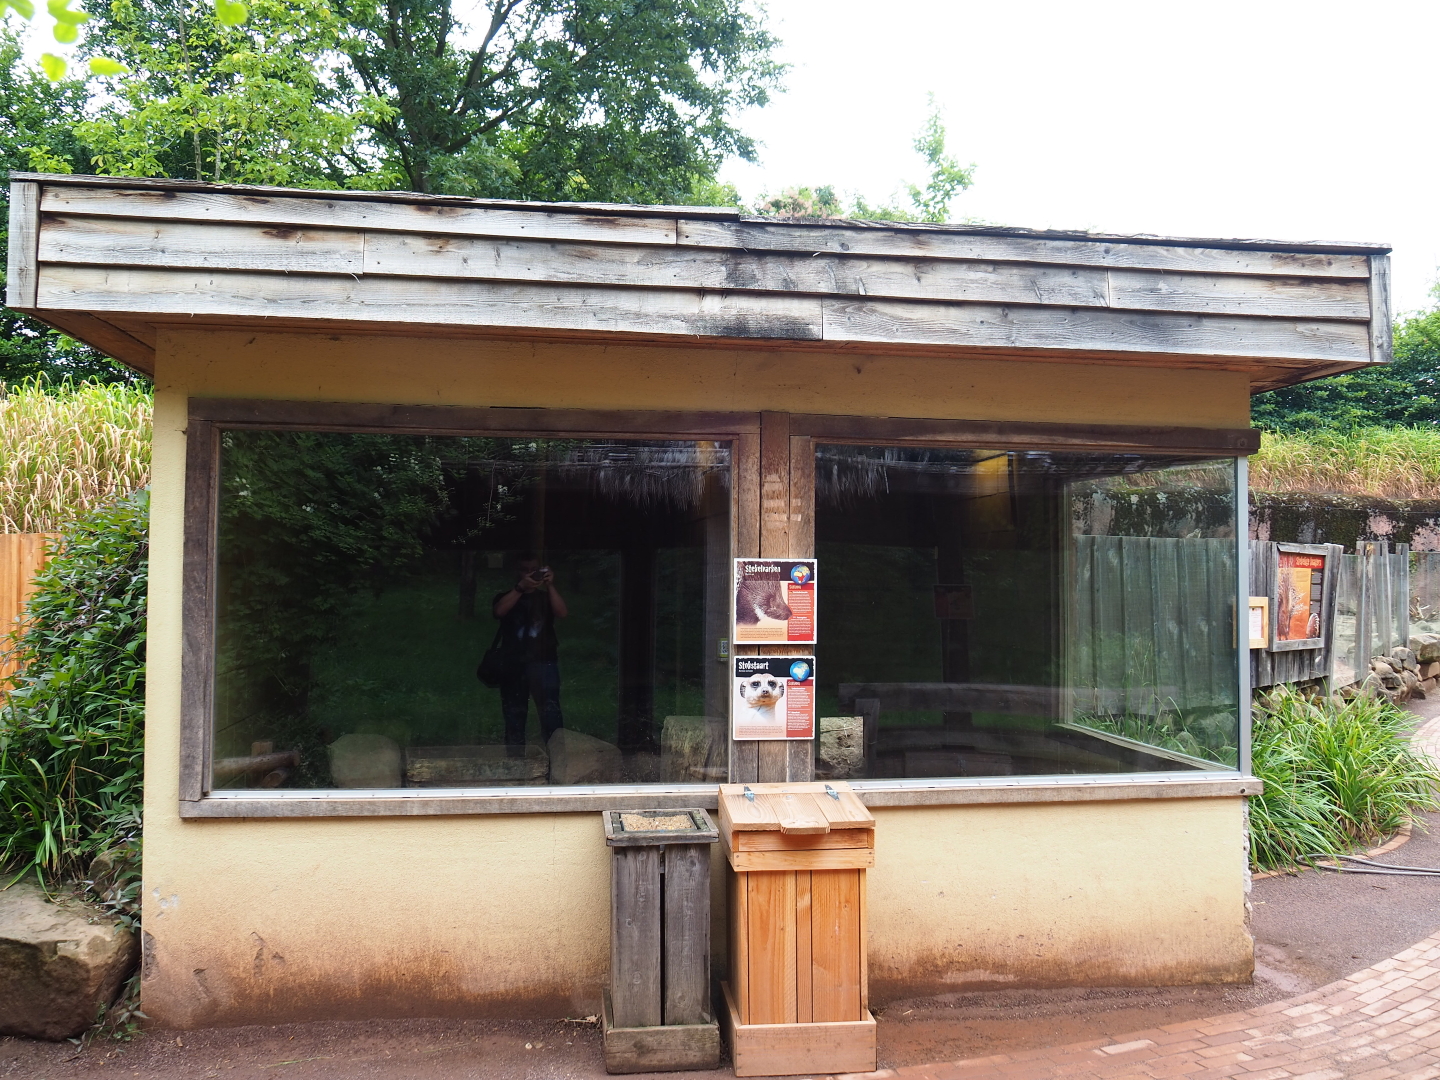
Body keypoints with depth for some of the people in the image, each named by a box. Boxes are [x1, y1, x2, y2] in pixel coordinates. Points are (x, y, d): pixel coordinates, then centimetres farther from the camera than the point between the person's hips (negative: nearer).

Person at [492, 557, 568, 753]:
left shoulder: (545, 597, 11)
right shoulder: (506, 596, 12)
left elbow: (562, 613, -7)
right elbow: (499, 611, -10)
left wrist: (550, 586, -16)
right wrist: (521, 587, -18)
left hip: (543, 662, -2)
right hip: (513, 663, 2)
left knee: (550, 711, -14)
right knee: (514, 714, 7)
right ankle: (515, 758, 14)